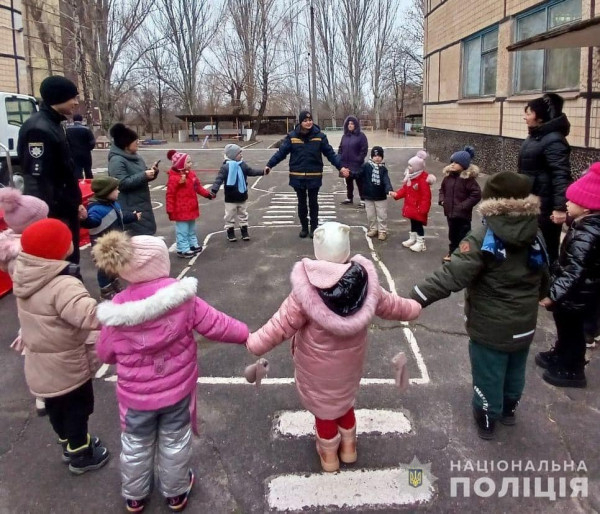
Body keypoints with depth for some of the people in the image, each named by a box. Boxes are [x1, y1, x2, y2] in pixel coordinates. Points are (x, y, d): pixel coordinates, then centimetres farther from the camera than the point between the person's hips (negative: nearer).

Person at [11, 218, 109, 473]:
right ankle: (80, 456, 38)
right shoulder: (63, 287, -37)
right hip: (66, 366, -8)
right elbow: (93, 315, -50)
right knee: (77, 409, 16)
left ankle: (69, 444, 52)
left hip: (39, 364, 8)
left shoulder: (22, 274, -9)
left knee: (55, 407, 27)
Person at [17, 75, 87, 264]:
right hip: (52, 214, -10)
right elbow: (37, 180, -24)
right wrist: (47, 217, -25)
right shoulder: (39, 129, -19)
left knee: (69, 261, 19)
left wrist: (75, 203, 21)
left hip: (63, 210, 10)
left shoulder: (53, 126, 14)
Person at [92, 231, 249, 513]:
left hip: (135, 395, 1)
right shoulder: (181, 296, -21)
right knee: (174, 443, 22)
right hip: (176, 389, 0)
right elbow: (215, 324, -12)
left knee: (135, 446, 24)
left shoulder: (117, 308, -16)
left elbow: (105, 354, -3)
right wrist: (246, 334, 3)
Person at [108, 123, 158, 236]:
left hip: (142, 204, 9)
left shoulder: (135, 156, 13)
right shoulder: (117, 160, -16)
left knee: (147, 232, 16)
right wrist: (144, 176, -24)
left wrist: (151, 172, 0)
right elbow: (123, 183, -25)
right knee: (136, 236, -10)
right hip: (129, 208, -9)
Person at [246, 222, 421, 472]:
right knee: (344, 398, 29)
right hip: (350, 359, 3)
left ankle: (329, 454, 41)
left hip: (318, 364, -3)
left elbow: (281, 324, -23)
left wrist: (253, 342, -11)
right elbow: (390, 305, 0)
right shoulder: (364, 282, -17)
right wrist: (414, 308, 20)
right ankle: (348, 446, 47)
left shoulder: (308, 287, -28)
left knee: (324, 404, 20)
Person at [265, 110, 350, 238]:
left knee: (313, 202, 11)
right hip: (297, 176, 1)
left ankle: (314, 228, 24)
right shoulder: (292, 136, -5)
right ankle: (304, 227, 27)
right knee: (302, 202, 13)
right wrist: (269, 165, -9)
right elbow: (281, 152, -3)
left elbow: (330, 153, -3)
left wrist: (340, 166, -11)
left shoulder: (319, 136, -6)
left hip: (314, 176, -1)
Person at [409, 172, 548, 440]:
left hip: (491, 328, -6)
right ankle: (508, 410, 49)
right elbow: (543, 275, 13)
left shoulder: (483, 238, -25)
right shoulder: (535, 235, -4)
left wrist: (415, 298, -33)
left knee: (488, 374, 14)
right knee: (515, 371, 27)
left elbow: (451, 275, -34)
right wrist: (539, 295, 34)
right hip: (524, 325, 6)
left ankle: (486, 421, 33)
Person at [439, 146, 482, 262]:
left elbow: (476, 194, -18)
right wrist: (441, 200, 1)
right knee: (452, 234, 22)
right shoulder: (448, 176, 1)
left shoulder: (468, 178, -17)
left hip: (463, 214, -6)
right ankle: (452, 252, 38)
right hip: (450, 212, 6)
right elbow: (442, 189, 17)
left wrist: (464, 206, -20)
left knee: (463, 236, 6)